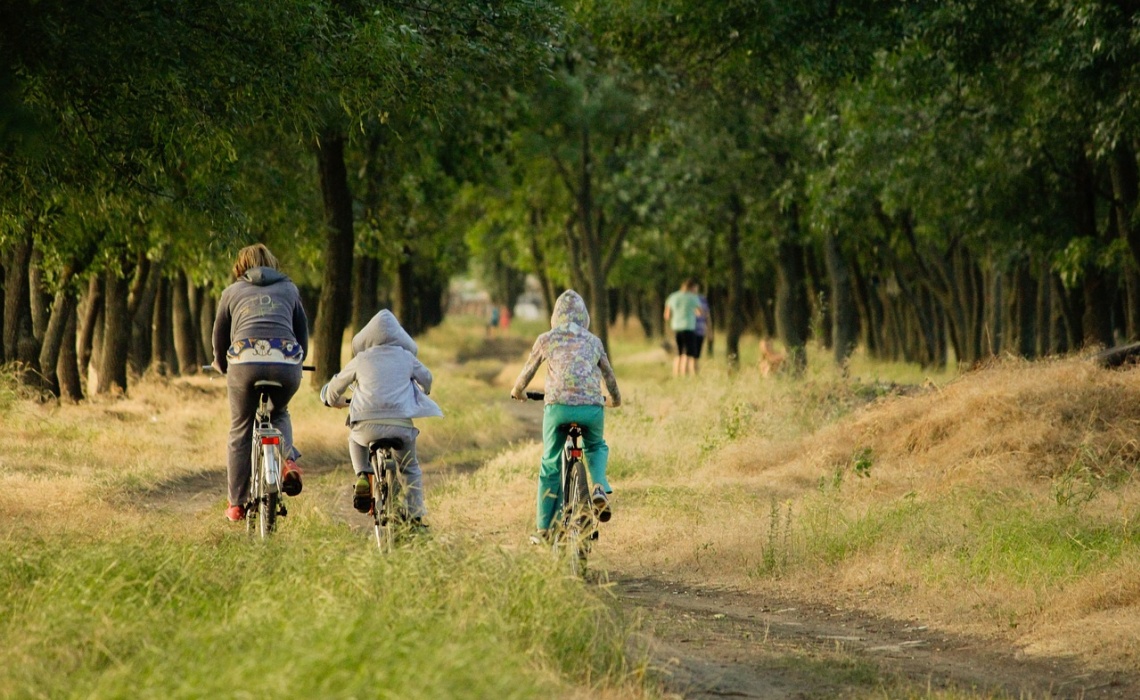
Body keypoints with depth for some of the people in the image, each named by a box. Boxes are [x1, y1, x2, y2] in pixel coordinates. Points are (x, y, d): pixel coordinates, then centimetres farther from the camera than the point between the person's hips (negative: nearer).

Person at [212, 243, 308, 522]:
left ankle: (236, 504, 14)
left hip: (245, 361, -1)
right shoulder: (289, 289, 25)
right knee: (279, 414, 30)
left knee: (240, 433, 12)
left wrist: (222, 366, 47)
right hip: (287, 363, 1)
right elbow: (303, 331, 30)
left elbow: (219, 337, 28)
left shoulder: (232, 292, 22)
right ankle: (288, 461, 3)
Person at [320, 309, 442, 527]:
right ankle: (415, 517, 16)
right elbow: (426, 378, 33)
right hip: (402, 425, 1)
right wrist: (421, 395, 56)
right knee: (410, 468, 24)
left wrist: (335, 401, 49)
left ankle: (362, 475, 13)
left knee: (355, 439, 36)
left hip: (368, 424, 0)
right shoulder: (406, 358, 15)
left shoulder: (360, 360, 13)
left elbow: (335, 387, 25)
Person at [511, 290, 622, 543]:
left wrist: (518, 392, 44)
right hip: (592, 407, 1)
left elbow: (527, 372, 23)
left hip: (558, 406, -1)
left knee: (550, 466, 13)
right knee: (597, 447, 31)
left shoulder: (546, 339, 13)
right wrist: (615, 399, 49)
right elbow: (609, 375, 29)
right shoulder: (593, 341, 18)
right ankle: (600, 487, 1)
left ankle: (544, 529, 15)